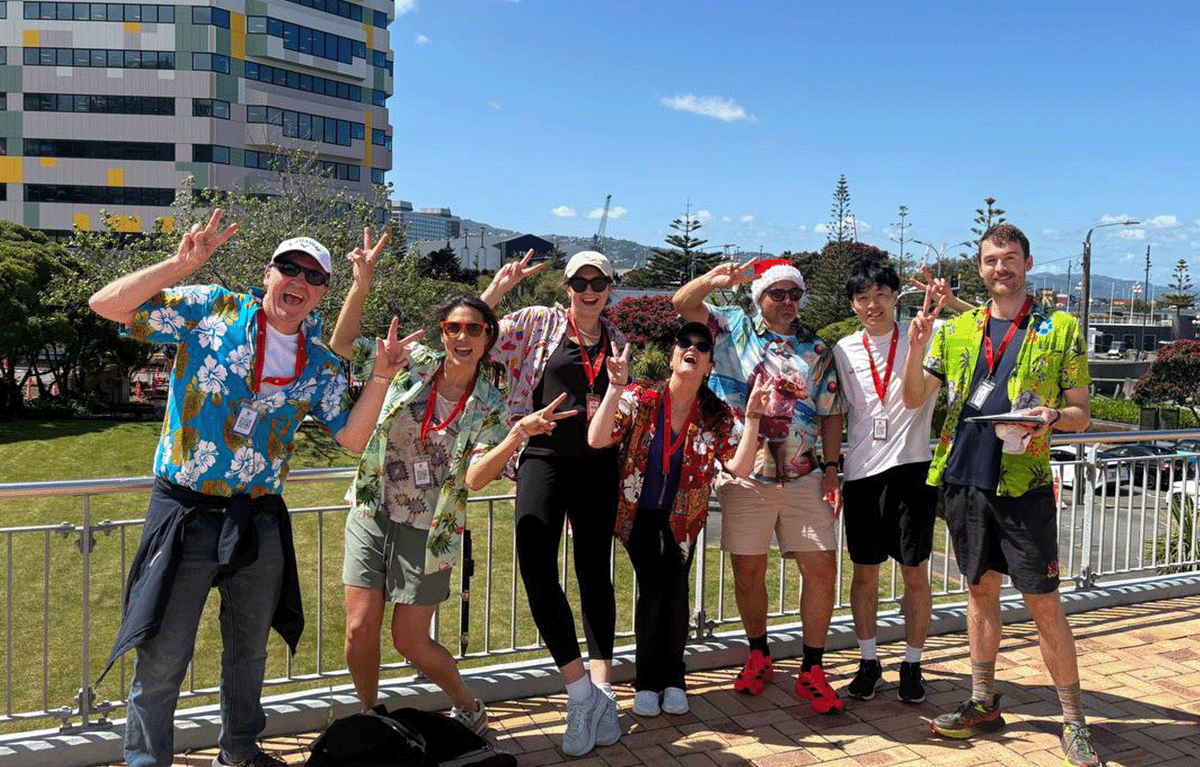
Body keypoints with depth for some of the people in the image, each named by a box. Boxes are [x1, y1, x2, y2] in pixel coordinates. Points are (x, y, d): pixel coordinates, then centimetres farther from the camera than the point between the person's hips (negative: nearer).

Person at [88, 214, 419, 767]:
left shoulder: (320, 367, 6)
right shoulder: (209, 311, -5)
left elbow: (352, 438, 1)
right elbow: (107, 305, -10)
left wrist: (381, 376, -10)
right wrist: (181, 264, -21)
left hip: (260, 519, 5)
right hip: (186, 511, -4)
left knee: (249, 649, 19)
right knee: (162, 658, 2)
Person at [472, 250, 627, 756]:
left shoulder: (617, 342, 13)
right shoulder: (539, 323, 3)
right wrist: (498, 288, -14)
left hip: (596, 467, 3)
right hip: (543, 458, -3)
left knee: (595, 572, 7)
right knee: (537, 568, -15)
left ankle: (600, 690, 13)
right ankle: (581, 691, -5)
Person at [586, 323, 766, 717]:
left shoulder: (717, 416, -9)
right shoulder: (639, 399, -15)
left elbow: (740, 467, -19)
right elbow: (597, 439, -27)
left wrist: (752, 419, -28)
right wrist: (615, 387, -34)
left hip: (682, 518, 2)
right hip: (639, 512, -2)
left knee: (676, 589, -10)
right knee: (652, 588, -13)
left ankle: (672, 680, 11)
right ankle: (646, 682, 6)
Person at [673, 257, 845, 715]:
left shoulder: (817, 350, 11)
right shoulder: (733, 328, 5)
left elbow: (831, 414, 10)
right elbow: (682, 305, -5)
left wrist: (831, 468, 1)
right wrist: (714, 280, -23)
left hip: (803, 477, 2)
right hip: (744, 475, -1)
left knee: (822, 569, -2)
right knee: (748, 572, 7)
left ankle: (811, 670, 13)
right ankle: (758, 656, 29)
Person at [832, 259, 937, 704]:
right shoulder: (844, 350, 7)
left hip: (911, 467, -2)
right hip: (861, 471, 2)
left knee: (915, 571, 5)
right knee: (864, 571, 9)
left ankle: (912, 666, 20)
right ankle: (868, 663, 23)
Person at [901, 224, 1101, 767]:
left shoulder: (1060, 330, 3)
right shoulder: (957, 328, 10)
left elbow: (1081, 413, 4)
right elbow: (915, 399, 7)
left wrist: (1053, 416, -18)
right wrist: (916, 347, -9)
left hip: (1023, 483, -3)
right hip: (965, 477, 3)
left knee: (1043, 601, 0)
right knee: (980, 588, 13)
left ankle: (1074, 720, 14)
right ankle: (984, 703, 25)